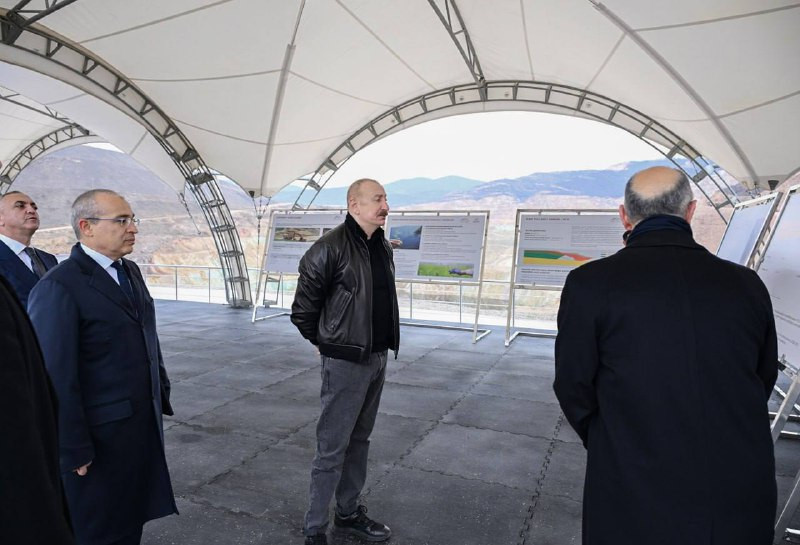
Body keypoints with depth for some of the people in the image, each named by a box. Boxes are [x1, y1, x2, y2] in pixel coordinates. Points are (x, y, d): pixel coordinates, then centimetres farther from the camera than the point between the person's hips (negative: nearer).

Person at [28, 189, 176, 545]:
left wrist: (162, 394, 12)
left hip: (143, 423, 7)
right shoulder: (58, 287, -19)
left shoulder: (130, 272, 6)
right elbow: (56, 378, -20)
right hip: (100, 435, -7)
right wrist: (74, 451, -17)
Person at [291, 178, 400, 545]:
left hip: (377, 359, 8)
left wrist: (385, 344, 14)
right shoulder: (331, 247, -17)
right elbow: (303, 308, -11)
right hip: (345, 362, -7)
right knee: (332, 448, 3)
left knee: (359, 441, 19)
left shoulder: (382, 247, 8)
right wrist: (326, 342, 1)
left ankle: (349, 514, 36)